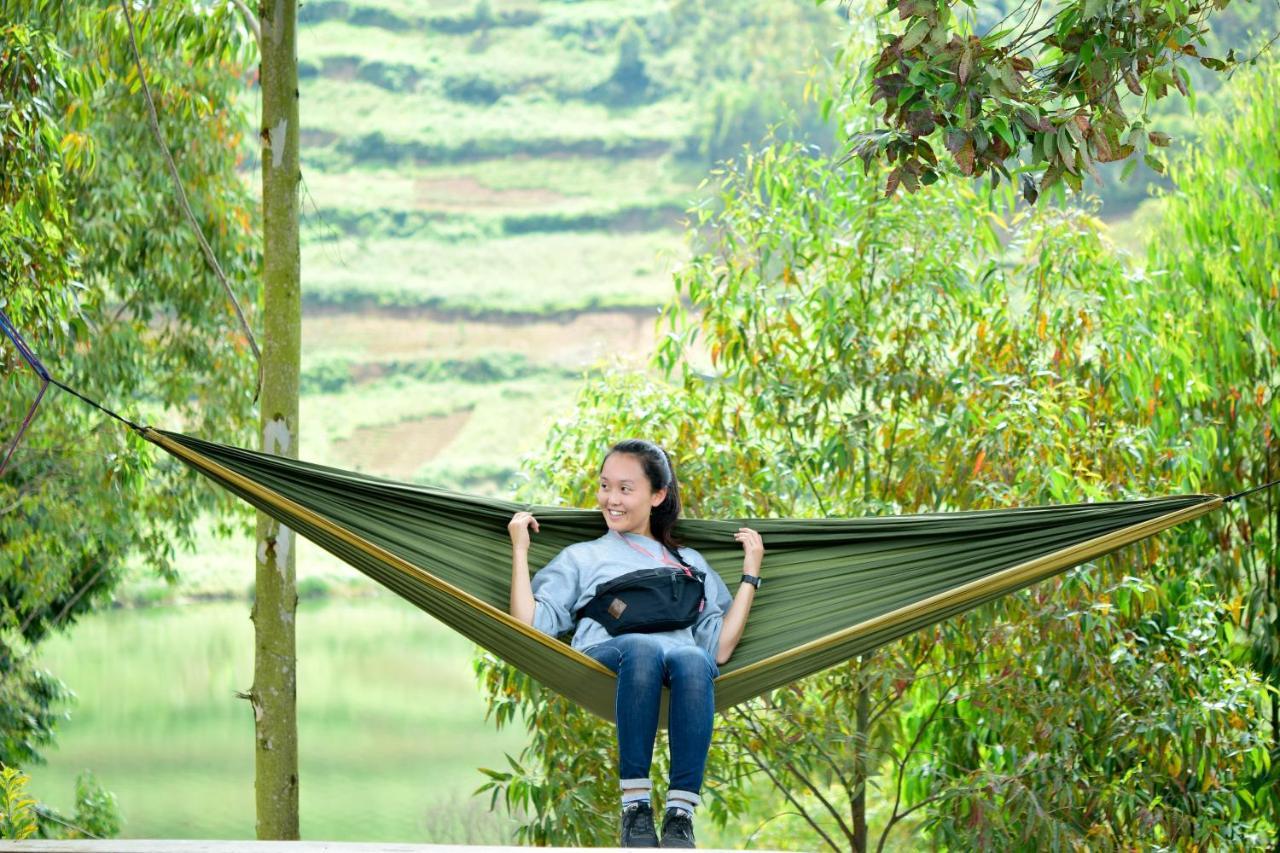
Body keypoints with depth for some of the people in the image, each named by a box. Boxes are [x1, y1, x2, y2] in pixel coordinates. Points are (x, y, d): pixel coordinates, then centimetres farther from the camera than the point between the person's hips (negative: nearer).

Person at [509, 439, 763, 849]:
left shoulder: (690, 563, 34)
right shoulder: (583, 557, 31)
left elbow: (719, 648, 19)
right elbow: (530, 628, 14)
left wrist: (750, 574, 21)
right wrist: (519, 550, 17)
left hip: (680, 652, 1)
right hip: (604, 655, -1)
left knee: (693, 660, -40)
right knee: (644, 649, -41)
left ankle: (680, 814, -44)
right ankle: (635, 808, -40)